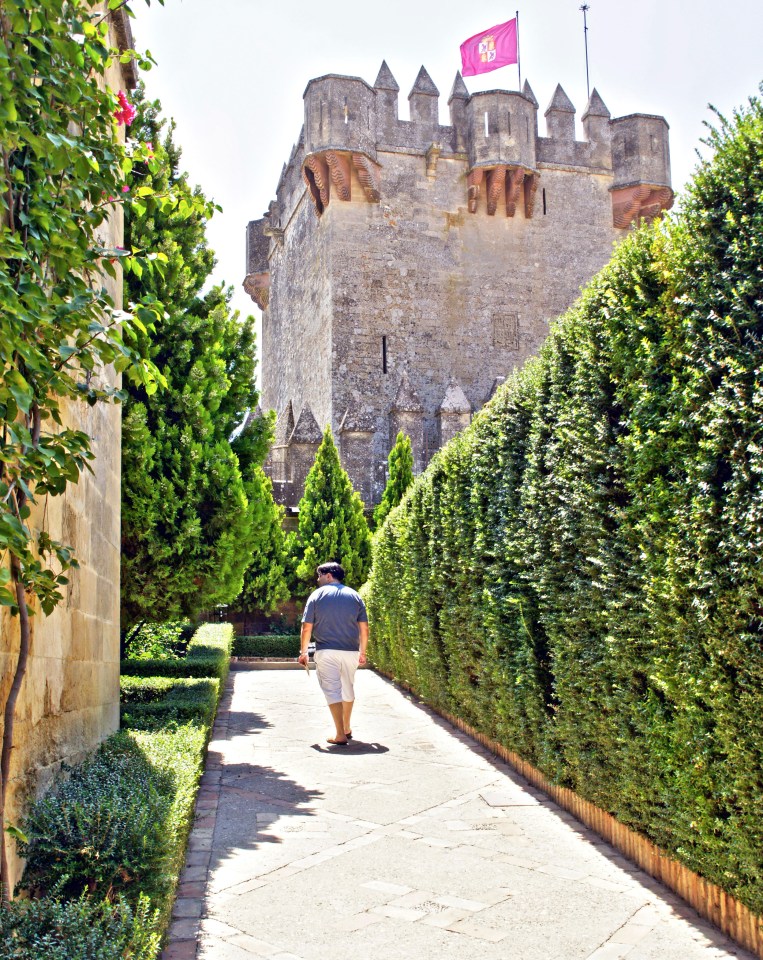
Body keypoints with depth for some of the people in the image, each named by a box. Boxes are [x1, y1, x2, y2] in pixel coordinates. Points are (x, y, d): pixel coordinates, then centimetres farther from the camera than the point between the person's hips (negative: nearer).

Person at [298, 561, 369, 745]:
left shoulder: (317, 595, -1)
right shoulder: (354, 596, 7)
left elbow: (307, 628, -4)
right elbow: (364, 628, 5)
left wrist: (303, 652, 5)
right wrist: (363, 652, 14)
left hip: (326, 651, -3)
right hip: (351, 651, 4)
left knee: (332, 690, -1)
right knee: (348, 688, 20)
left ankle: (341, 735, -8)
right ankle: (347, 729, 34)